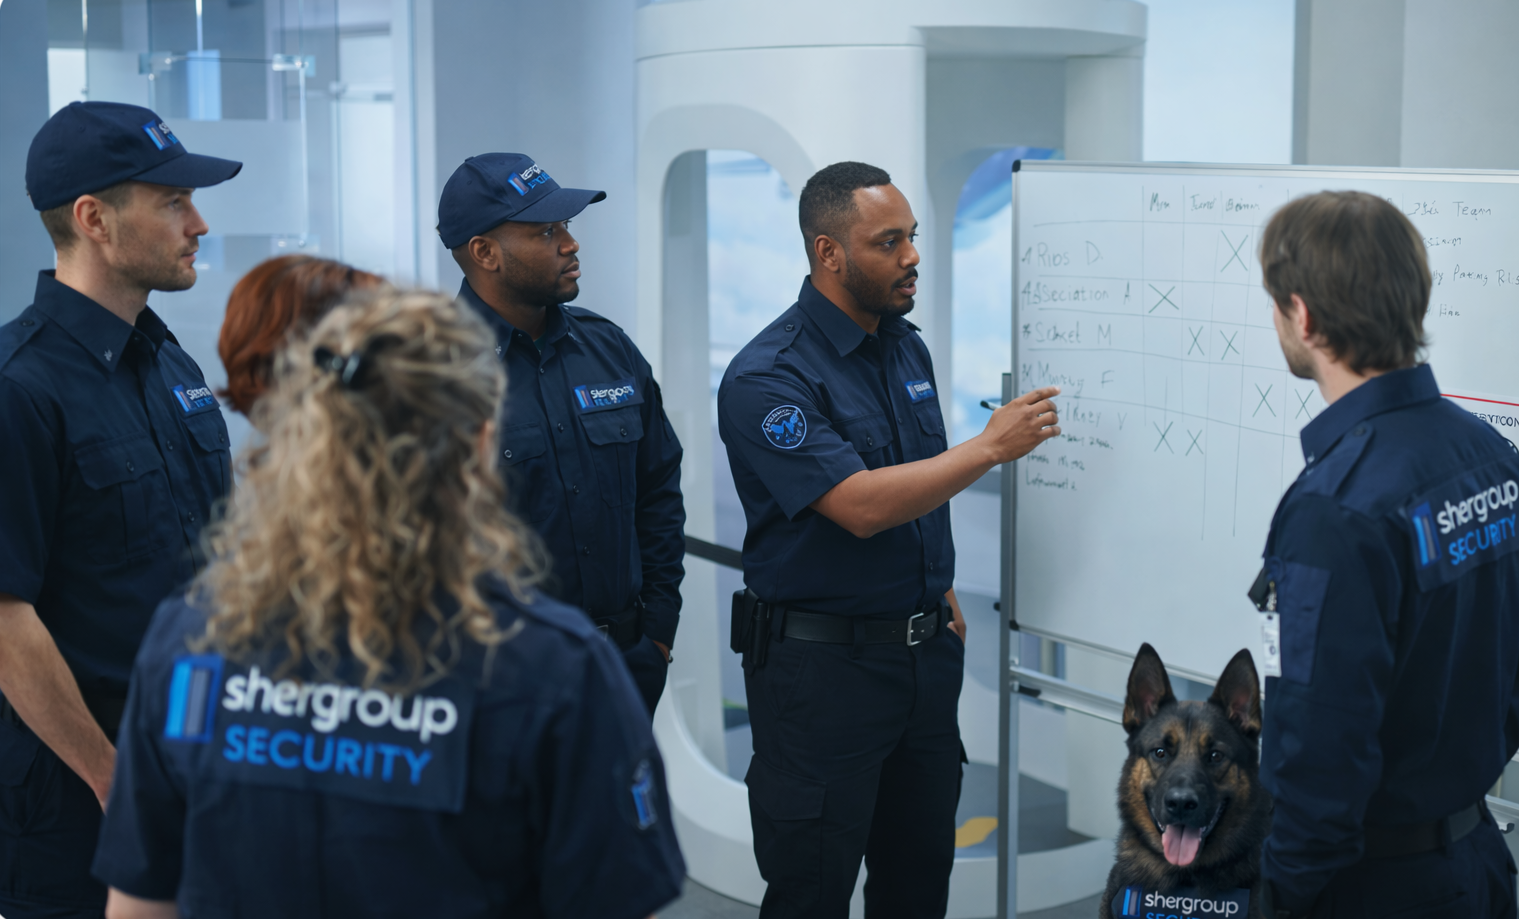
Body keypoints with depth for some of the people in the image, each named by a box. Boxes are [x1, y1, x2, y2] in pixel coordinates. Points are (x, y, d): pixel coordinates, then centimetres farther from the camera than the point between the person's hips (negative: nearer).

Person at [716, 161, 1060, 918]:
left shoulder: (906, 347, 9)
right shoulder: (769, 377, -17)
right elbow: (861, 505, -26)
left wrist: (943, 595, 16)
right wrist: (991, 446, -23)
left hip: (926, 649, 7)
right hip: (822, 660, -7)